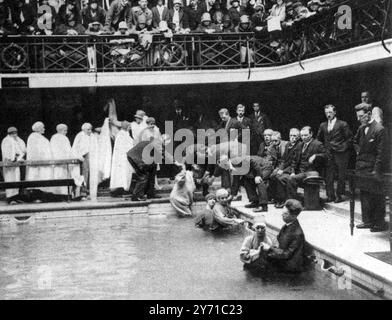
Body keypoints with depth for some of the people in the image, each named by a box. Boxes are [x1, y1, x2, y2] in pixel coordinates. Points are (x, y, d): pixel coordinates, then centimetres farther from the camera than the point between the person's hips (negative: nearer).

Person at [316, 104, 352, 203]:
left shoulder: (342, 124, -3)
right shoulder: (323, 125, 12)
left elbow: (349, 138, -2)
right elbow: (319, 139, 21)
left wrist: (343, 147, -6)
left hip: (340, 154, -4)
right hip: (328, 154, 4)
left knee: (341, 176, 1)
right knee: (328, 176, 1)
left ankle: (339, 195, 9)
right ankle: (330, 195, 6)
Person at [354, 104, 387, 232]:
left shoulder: (379, 129, -14)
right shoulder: (361, 128, 9)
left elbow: (380, 152, -15)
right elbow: (356, 142, 29)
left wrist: (376, 171, -17)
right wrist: (358, 150, 10)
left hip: (372, 169, -8)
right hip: (361, 168, 8)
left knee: (376, 197, 0)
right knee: (364, 195, 12)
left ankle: (380, 223, 8)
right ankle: (367, 221, 20)